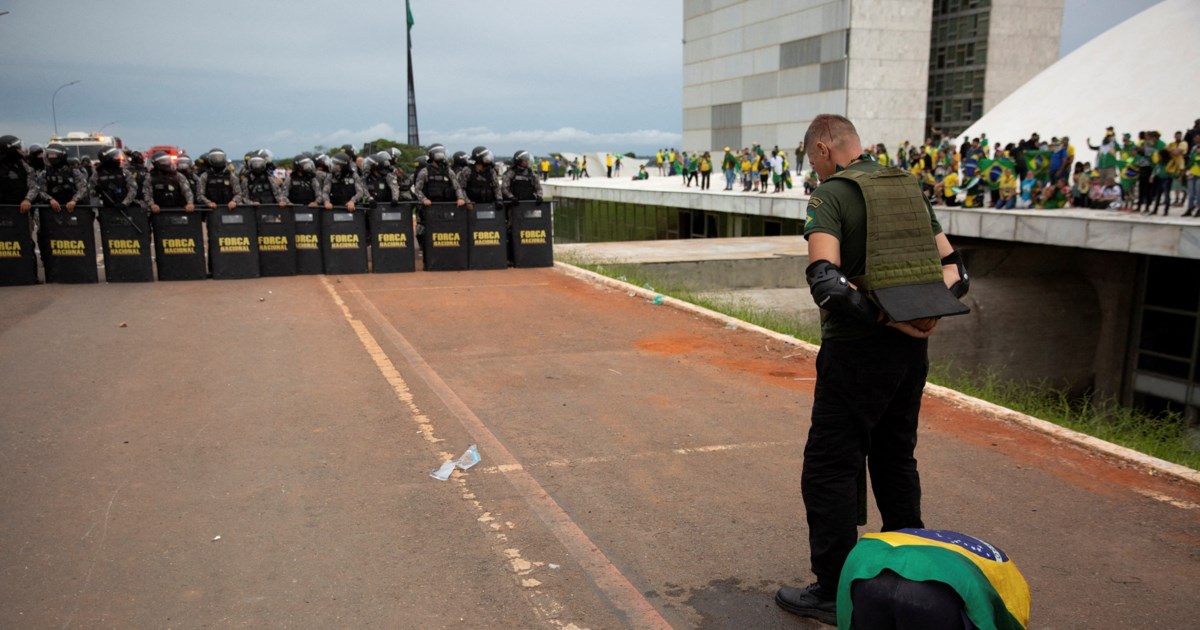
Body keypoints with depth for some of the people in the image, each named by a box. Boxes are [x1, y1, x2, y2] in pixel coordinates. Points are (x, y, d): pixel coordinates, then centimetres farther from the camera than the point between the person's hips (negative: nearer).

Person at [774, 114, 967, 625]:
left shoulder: (830, 194, -11)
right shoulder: (909, 187, 11)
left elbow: (826, 281, -26)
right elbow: (954, 268, 11)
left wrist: (887, 317, -19)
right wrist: (929, 314, -4)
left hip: (857, 351, -7)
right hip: (911, 351, 7)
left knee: (830, 469, 4)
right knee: (895, 459, 20)